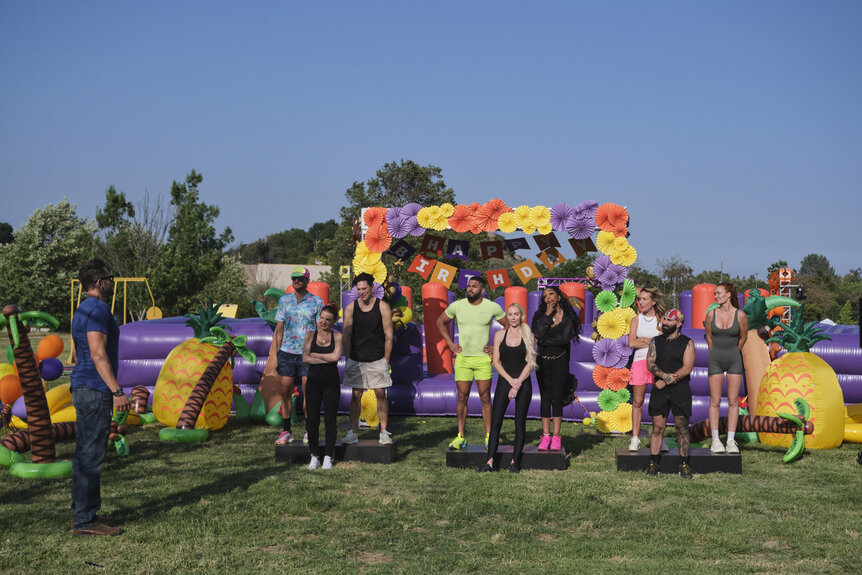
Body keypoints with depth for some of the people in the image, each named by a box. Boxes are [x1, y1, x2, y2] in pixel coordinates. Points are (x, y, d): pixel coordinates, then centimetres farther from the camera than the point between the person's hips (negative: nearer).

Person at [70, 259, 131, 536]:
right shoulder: (98, 309, -14)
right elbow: (98, 353, -22)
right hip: (95, 389, -11)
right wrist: (117, 391, -23)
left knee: (85, 454, 14)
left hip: (83, 388, 11)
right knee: (92, 456, -8)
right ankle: (85, 520, -5)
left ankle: (81, 513, 20)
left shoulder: (83, 309, 18)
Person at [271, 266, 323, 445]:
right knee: (285, 392, 2)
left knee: (308, 393, 0)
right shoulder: (284, 300, 9)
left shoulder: (317, 302, 2)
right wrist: (276, 353, 6)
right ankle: (286, 432, 10)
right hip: (287, 352, 2)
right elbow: (279, 328, 12)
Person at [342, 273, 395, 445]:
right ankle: (353, 432, 9)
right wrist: (348, 359, 2)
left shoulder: (382, 307, -2)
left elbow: (388, 335, 0)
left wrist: (385, 360, -2)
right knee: (356, 395, 3)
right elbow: (347, 336, 6)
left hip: (377, 360, -1)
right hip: (356, 360, 1)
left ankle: (384, 433, 5)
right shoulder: (351, 308, 2)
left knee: (381, 395, 0)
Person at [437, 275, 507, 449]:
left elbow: (509, 326, 9)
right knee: (462, 398, 3)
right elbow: (440, 322, 17)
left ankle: (489, 437, 5)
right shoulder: (456, 306, 1)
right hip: (462, 358, 1)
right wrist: (450, 343, 8)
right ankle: (460, 437, 8)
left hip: (483, 358, -1)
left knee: (485, 398, 0)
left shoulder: (492, 307, -3)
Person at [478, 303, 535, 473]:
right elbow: (496, 361, 3)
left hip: (523, 383, -1)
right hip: (504, 381, 1)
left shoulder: (528, 335, 3)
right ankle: (490, 461, -5)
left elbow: (530, 363, -1)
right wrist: (511, 380, -9)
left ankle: (515, 461, 8)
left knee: (520, 423, 1)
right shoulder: (500, 335, 6)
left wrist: (518, 383, -11)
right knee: (495, 422, -5)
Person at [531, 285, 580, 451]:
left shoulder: (568, 316, -1)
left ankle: (556, 438, -3)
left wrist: (543, 341, -7)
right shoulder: (541, 315, 6)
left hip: (560, 361, -2)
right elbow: (537, 334, -12)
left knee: (556, 397, -5)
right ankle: (545, 436, 1)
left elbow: (564, 338, -14)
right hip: (542, 361, 2)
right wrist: (548, 315, -12)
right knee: (545, 398, 0)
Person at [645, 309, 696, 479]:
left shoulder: (687, 343, 2)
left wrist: (665, 381, -12)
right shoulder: (656, 341, 12)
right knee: (658, 426, -1)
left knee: (682, 426, -1)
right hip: (660, 389, 2)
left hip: (680, 389, -2)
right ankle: (653, 463, 3)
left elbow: (687, 368, -7)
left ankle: (684, 464, 5)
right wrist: (664, 375, -17)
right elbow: (650, 363, 2)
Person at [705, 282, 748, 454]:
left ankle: (731, 440, 5)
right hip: (715, 360, 1)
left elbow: (743, 338, 7)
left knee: (733, 401, 1)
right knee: (715, 401, 0)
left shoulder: (740, 315, -8)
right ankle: (715, 440, 5)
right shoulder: (711, 314, -3)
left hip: (734, 359, -1)